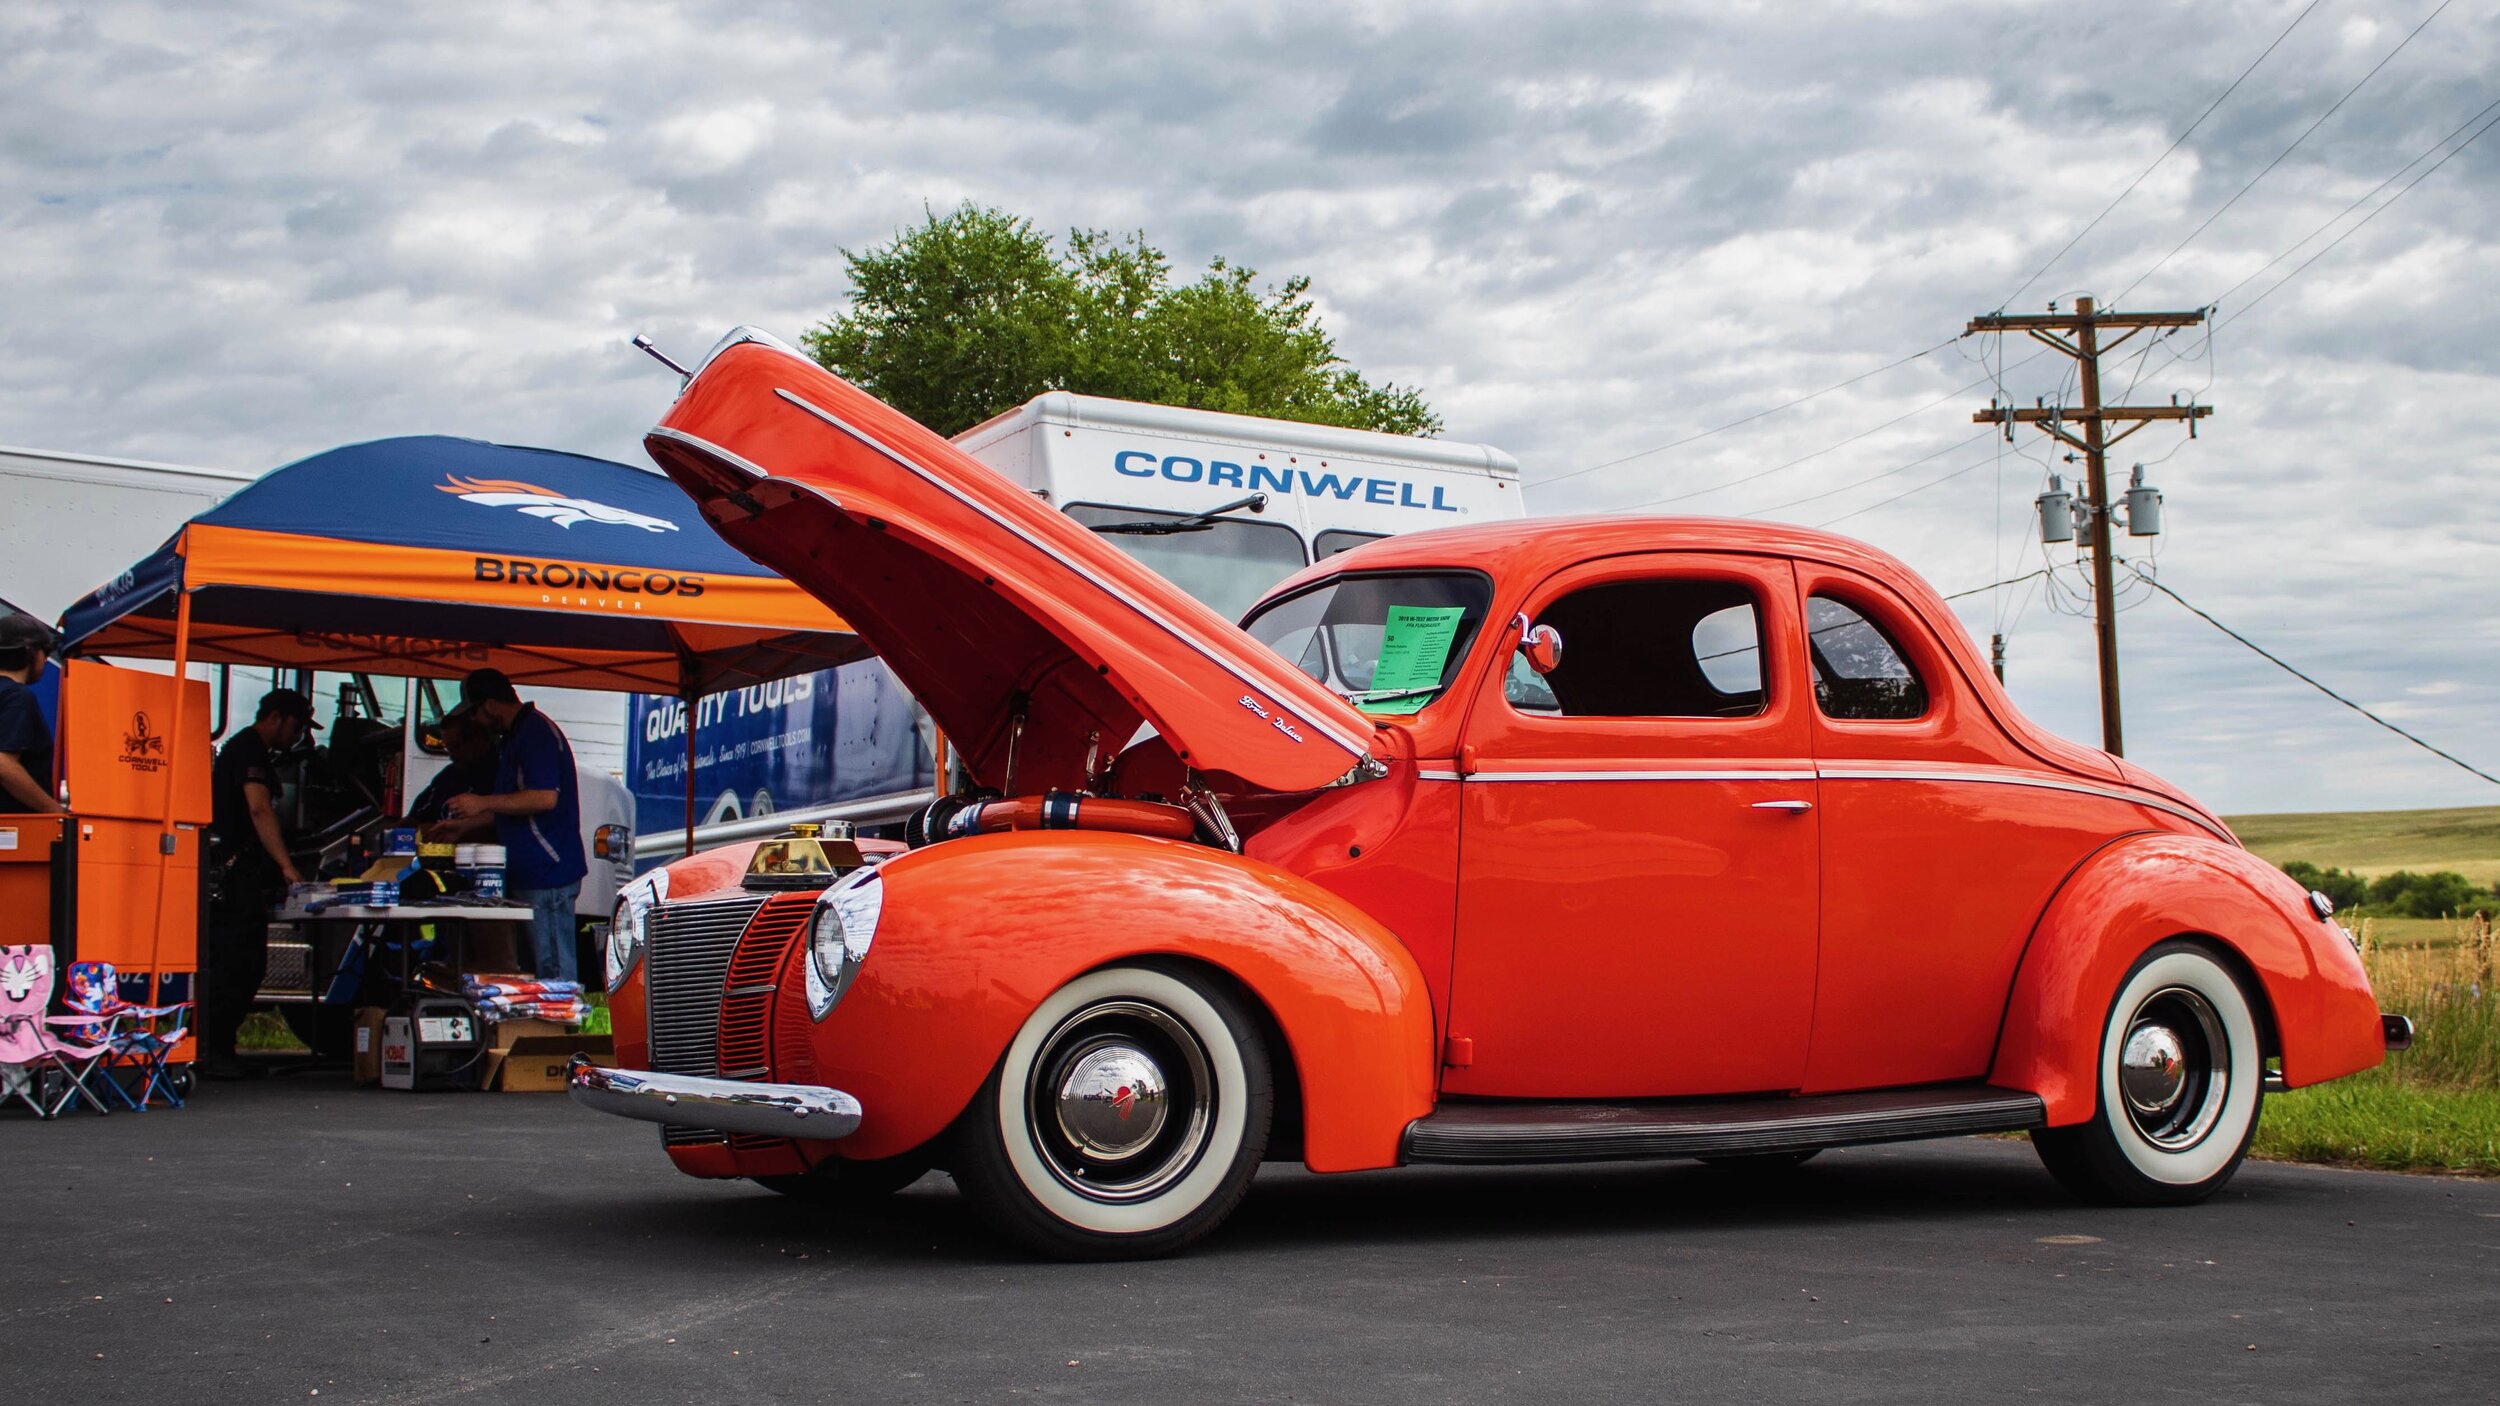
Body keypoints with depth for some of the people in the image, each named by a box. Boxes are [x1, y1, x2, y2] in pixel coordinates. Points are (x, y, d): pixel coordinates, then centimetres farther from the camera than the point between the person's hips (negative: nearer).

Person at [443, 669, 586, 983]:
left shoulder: (538, 733, -14)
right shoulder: (518, 734, 19)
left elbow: (545, 797, -26)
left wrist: (483, 803, -17)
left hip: (547, 873, -11)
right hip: (528, 873, 11)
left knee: (554, 968, -8)